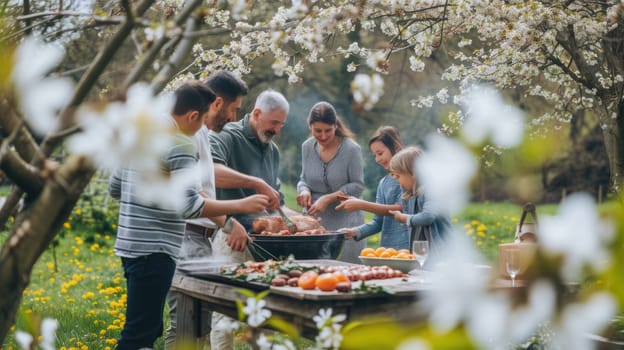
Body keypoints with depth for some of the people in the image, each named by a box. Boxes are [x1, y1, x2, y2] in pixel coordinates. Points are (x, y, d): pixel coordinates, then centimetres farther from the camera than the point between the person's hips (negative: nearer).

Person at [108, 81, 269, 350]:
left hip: (130, 244, 10)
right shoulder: (181, 144, -14)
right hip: (154, 250, -9)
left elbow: (114, 188, 20)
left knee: (148, 328, 17)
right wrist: (242, 205, -13)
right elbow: (191, 206, -19)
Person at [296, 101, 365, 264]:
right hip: (314, 220, 4)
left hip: (345, 219, -4)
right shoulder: (307, 147, 4)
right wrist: (304, 191, -9)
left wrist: (328, 199, -17)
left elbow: (357, 186, -8)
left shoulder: (351, 149, -10)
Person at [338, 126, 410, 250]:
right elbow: (378, 222, 13)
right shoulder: (383, 183, 15)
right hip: (386, 247, 5)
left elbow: (401, 209, -13)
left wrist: (362, 205, -14)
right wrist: (354, 232, -3)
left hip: (406, 245, -5)